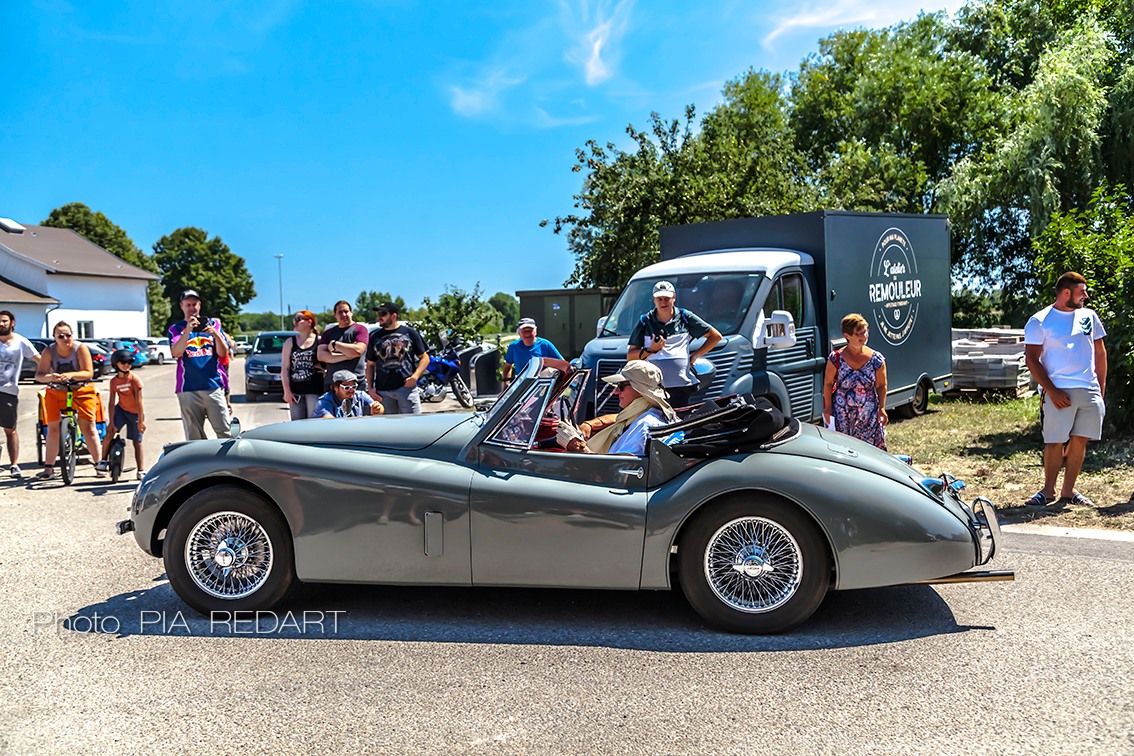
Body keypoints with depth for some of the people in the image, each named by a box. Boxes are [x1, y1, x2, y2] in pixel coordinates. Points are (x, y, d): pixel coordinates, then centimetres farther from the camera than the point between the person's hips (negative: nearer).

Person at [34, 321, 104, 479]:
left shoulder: (80, 348, -14)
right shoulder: (49, 351, -9)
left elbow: (89, 373, -19)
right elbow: (39, 375, -14)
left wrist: (71, 375, -36)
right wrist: (50, 377, -36)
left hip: (81, 390, -2)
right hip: (56, 392, 2)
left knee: (88, 426, -7)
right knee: (53, 428, 1)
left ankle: (98, 464, 0)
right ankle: (48, 468, 7)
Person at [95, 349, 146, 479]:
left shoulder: (135, 379, -17)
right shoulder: (114, 381, -7)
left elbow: (139, 401, -18)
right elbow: (112, 403, -7)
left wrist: (141, 421, -20)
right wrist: (111, 422, -12)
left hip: (135, 413, -2)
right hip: (120, 410, 2)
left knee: (137, 442, 3)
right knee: (109, 433, -18)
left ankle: (141, 471, 5)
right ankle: (103, 461, -2)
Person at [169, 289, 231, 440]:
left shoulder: (213, 323, 14)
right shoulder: (176, 329, 11)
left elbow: (223, 353, 6)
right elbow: (176, 353, -8)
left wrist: (216, 334, -12)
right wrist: (188, 330, -19)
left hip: (214, 386, 0)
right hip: (188, 389, 0)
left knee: (225, 433, -6)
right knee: (194, 437, 1)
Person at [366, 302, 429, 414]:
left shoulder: (410, 333, 7)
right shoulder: (375, 337, 14)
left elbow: (424, 358, 7)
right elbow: (370, 365, 18)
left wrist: (415, 376, -9)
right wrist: (370, 388, 6)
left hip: (407, 387, -3)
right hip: (383, 391, 3)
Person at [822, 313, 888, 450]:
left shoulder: (876, 359, -2)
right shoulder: (836, 358, -6)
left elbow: (881, 385, 7)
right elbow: (828, 383, 2)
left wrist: (882, 408, 0)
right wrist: (828, 408, 0)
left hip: (869, 416, 1)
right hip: (841, 415, -1)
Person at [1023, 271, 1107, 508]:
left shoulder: (1089, 316, 12)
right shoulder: (1040, 322, -3)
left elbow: (1100, 353, 18)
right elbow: (1031, 359, -6)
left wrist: (1101, 388, 11)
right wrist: (1052, 391, -13)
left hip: (1090, 391, 5)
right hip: (1059, 392, -5)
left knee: (1080, 441, 6)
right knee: (1055, 442, -3)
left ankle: (1068, 491, 16)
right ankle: (1048, 491, 11)